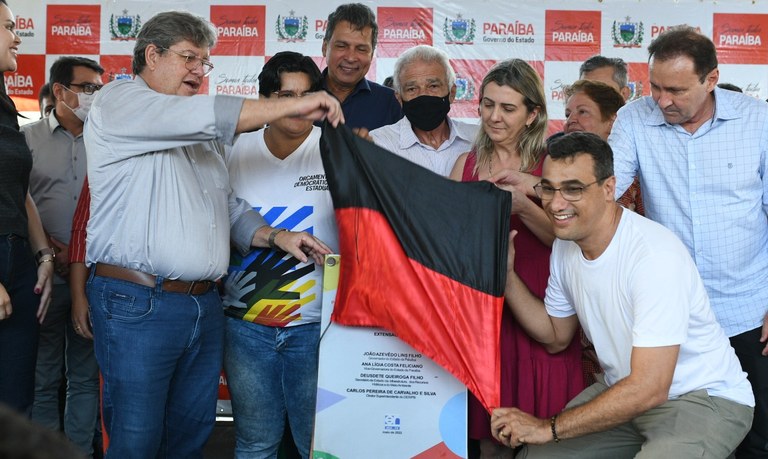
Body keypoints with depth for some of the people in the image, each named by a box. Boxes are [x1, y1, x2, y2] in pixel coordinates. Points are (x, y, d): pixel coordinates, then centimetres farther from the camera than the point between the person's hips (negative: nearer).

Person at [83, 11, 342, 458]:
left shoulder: (199, 136, 22)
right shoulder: (119, 102, -3)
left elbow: (230, 208, 23)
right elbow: (205, 116, -19)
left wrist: (276, 236, 4)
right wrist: (296, 105, -15)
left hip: (205, 305, 7)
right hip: (139, 305, -7)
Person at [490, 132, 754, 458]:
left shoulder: (654, 256, -28)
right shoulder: (566, 244, -2)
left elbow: (649, 389, -30)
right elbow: (556, 336, 11)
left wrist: (548, 428, -25)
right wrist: (507, 275, -4)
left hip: (706, 397, -7)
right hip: (625, 390, 7)